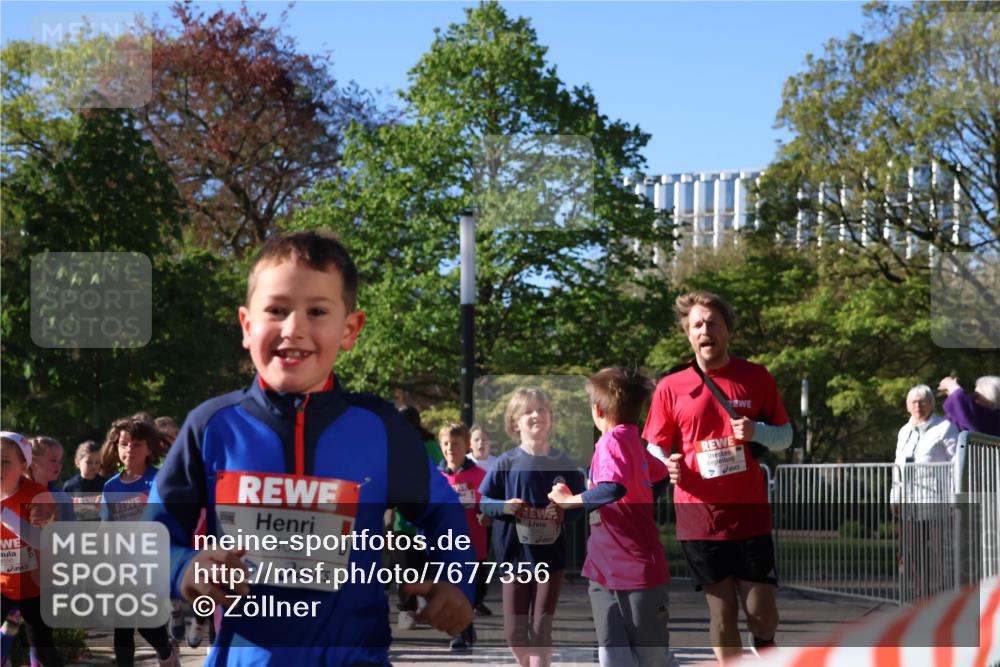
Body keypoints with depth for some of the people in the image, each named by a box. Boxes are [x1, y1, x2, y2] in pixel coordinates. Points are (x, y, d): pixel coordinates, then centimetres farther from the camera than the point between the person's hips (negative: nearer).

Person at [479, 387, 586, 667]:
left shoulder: (564, 464, -3)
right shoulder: (506, 463, -5)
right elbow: (483, 501, 2)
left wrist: (565, 512, -15)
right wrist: (503, 507, -18)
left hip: (552, 556, 0)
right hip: (515, 554, 0)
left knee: (541, 628, 2)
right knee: (514, 630, 6)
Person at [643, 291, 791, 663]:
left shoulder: (757, 378, 3)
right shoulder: (670, 388, 2)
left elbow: (785, 435, 8)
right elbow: (653, 449, 8)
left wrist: (757, 431, -13)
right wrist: (667, 465, -14)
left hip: (750, 516, 0)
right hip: (698, 518, 0)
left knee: (762, 613, 1)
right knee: (722, 611, 4)